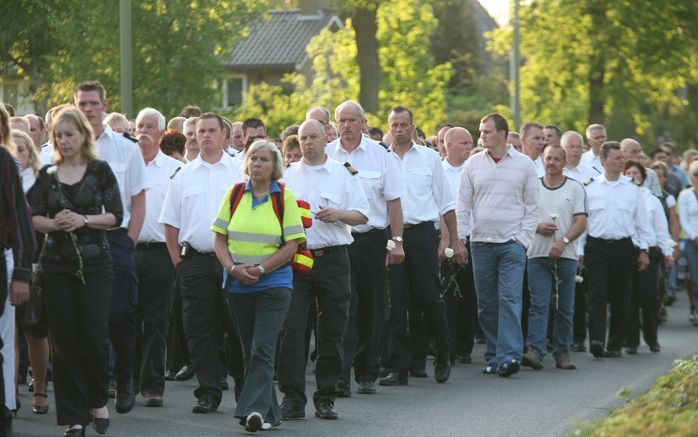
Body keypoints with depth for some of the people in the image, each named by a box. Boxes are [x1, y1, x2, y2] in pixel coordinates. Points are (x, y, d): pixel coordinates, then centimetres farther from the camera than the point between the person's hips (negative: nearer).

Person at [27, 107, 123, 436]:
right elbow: (34, 218, 6)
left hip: (95, 262, -2)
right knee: (64, 338, -1)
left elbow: (116, 216, -2)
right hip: (57, 264, 2)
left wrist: (84, 220, -16)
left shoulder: (100, 170, 2)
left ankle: (97, 401, 17)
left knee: (93, 333, -8)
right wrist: (54, 223, -14)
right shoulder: (47, 175, 9)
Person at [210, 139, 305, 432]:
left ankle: (255, 409, -21)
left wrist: (260, 269, -14)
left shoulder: (285, 197, -1)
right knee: (249, 350, 8)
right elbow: (220, 239, 8)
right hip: (238, 285, 4)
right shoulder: (234, 194, 8)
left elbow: (291, 244, -5)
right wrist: (233, 268, -9)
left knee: (262, 349, -15)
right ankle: (269, 413, 18)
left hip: (274, 283, -4)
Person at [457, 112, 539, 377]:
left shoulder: (524, 164, 4)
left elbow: (532, 206, 6)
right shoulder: (473, 164, 8)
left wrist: (524, 238, -4)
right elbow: (463, 204, 9)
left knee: (509, 298, -14)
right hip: (481, 241, 3)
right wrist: (460, 237, -2)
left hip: (512, 242, -3)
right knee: (486, 302, 4)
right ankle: (494, 356, 12)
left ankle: (509, 355, -19)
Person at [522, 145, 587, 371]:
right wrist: (537, 227, -9)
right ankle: (535, 351, -19)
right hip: (538, 254, 0)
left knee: (564, 308, 5)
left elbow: (581, 222, -2)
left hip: (565, 256, 0)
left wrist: (563, 241, -15)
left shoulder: (575, 188, 6)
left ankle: (562, 352, 12)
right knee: (538, 305, -10)